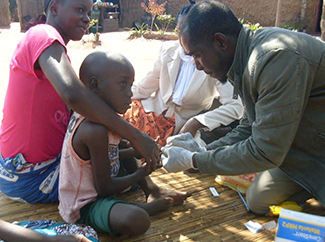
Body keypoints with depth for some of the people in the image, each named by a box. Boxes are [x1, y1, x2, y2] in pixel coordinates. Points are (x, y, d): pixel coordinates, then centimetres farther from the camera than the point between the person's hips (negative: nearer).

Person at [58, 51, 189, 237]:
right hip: (84, 206, -11)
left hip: (88, 189, 11)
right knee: (137, 221, -35)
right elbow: (104, 188, -23)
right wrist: (139, 174, -7)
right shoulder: (95, 131, -31)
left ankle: (153, 191, 19)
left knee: (127, 157, 25)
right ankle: (154, 205, -3)